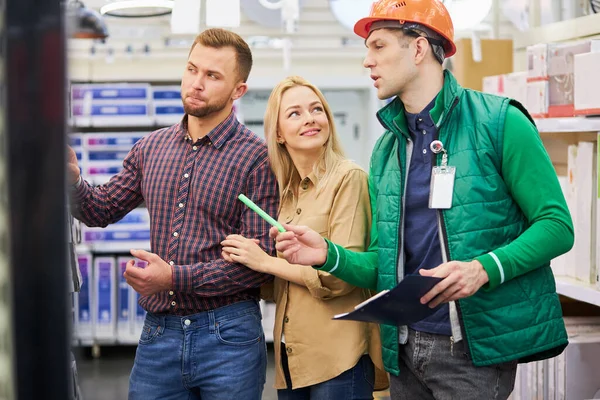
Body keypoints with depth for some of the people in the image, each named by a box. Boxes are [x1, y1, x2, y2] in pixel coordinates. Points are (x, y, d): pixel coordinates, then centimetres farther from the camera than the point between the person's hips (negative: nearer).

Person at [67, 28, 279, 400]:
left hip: (227, 338, -4)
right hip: (158, 332, 4)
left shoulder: (257, 158, -8)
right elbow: (102, 210, 16)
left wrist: (176, 278, -20)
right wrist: (73, 180, -6)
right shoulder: (150, 148, 9)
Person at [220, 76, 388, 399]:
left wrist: (265, 262, -12)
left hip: (337, 358, -7)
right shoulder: (284, 191, 11)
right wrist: (241, 258, -2)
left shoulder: (348, 178, -9)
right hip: (290, 356, 7)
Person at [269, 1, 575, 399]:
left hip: (474, 349, -6)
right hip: (405, 349, 6)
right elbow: (386, 264, 13)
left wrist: (484, 269, -24)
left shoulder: (498, 122, -7)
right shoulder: (385, 149, 11)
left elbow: (557, 225, -9)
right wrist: (329, 255, -6)